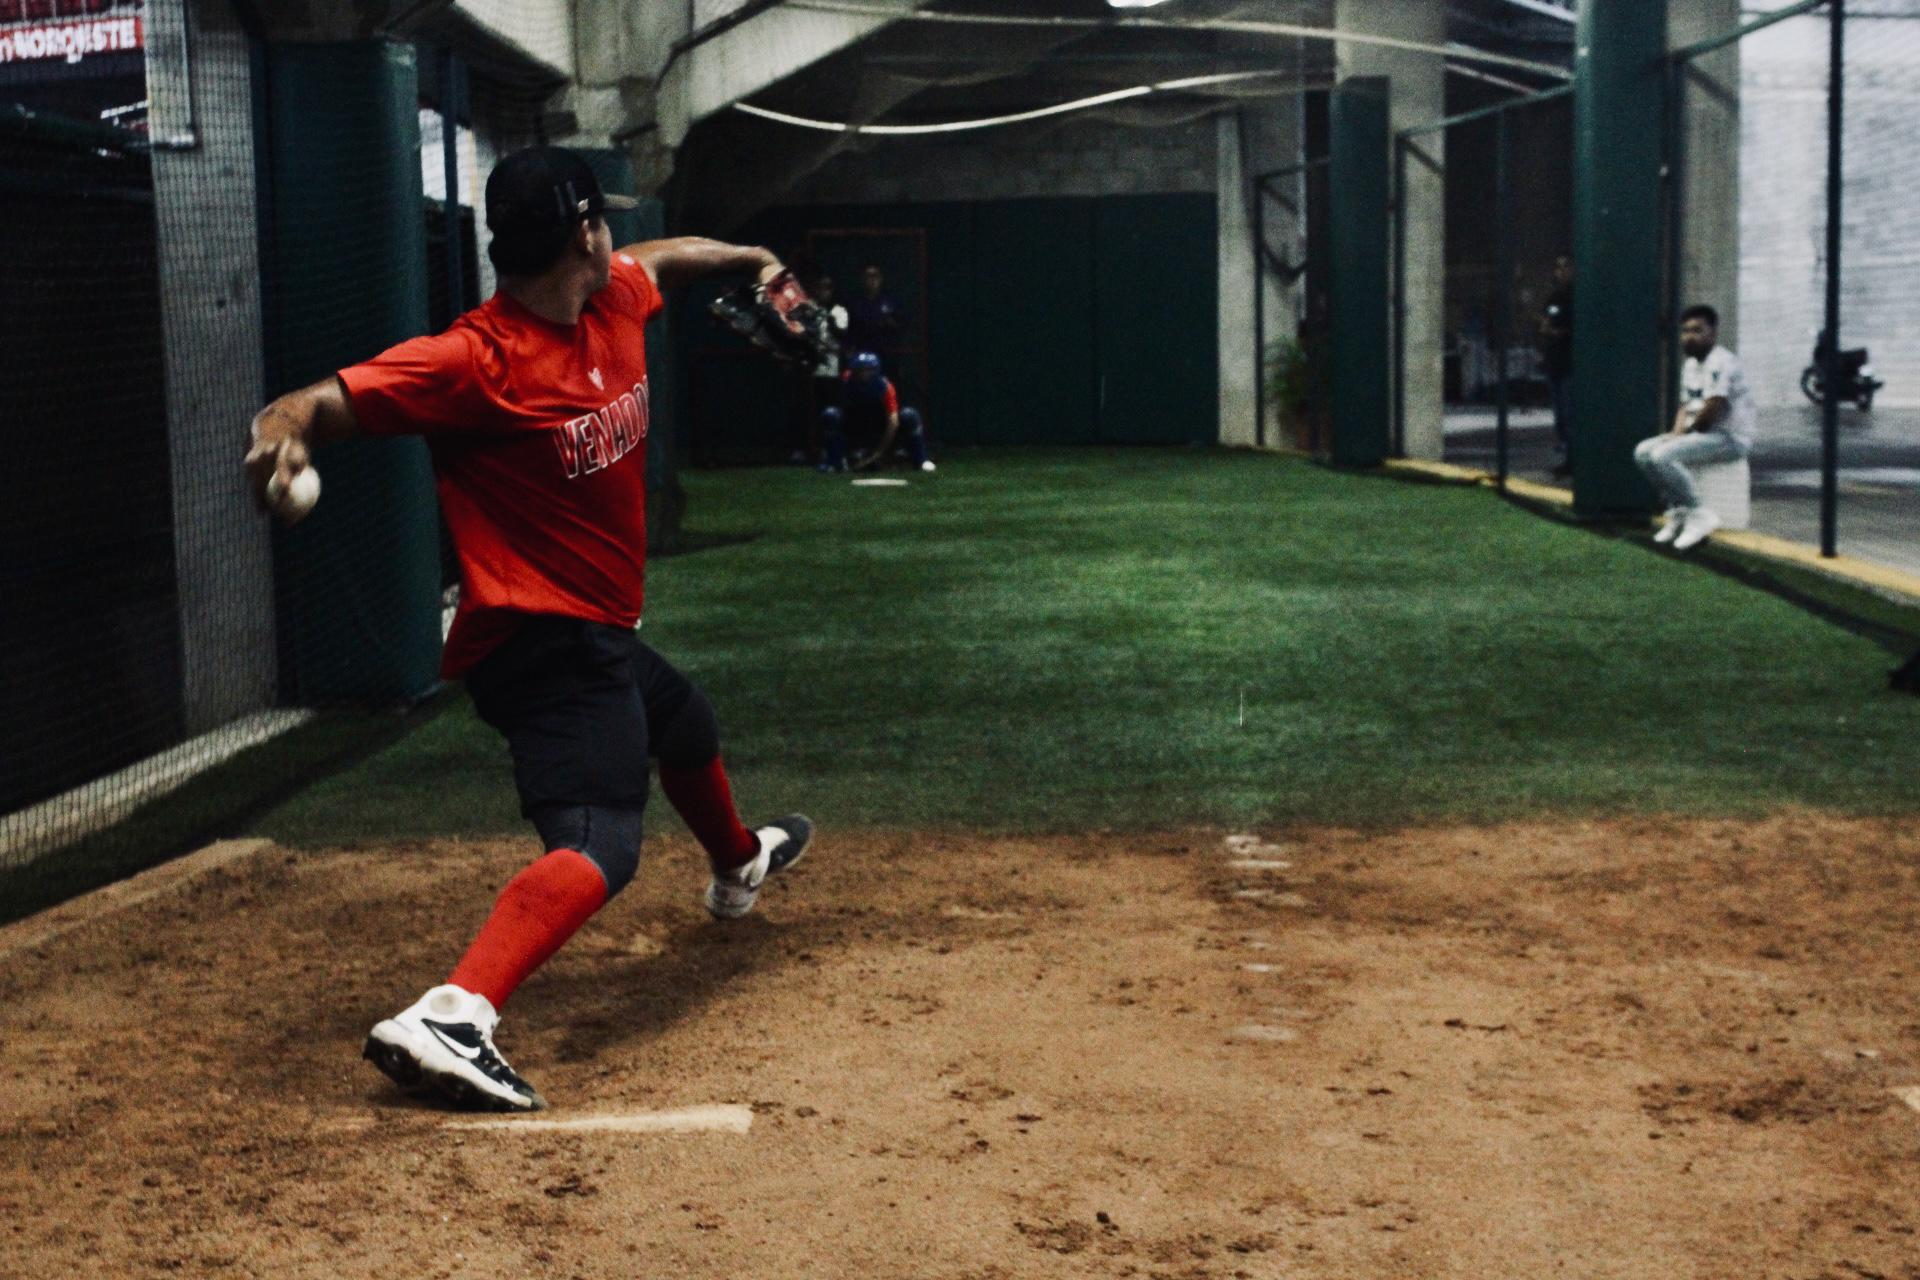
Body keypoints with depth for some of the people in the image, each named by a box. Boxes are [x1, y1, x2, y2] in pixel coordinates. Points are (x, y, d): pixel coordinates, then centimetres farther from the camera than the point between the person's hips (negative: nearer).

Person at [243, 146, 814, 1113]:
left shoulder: (615, 300, 2)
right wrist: (283, 434, -50)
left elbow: (664, 255, 26)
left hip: (602, 634, 10)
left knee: (686, 726, 36)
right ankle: (447, 1020, -40)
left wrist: (752, 261, 28)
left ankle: (739, 864, 68)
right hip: (540, 637, -10)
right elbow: (330, 399, -31)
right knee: (599, 845, -26)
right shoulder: (479, 359, -23)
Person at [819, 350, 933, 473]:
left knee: (910, 415, -30)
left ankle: (921, 460, -16)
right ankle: (835, 461, -19)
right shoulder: (847, 380, -22)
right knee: (830, 414, -29)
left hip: (881, 425, -1)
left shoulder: (885, 386, -28)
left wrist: (878, 452, -37)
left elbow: (893, 420, -33)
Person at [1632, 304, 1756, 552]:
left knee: (1663, 455, -27)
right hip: (1699, 433, 10)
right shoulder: (1691, 364, 15)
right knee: (1643, 452, 2)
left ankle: (1699, 515, -17)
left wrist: (1685, 432, -10)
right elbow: (1685, 406, 21)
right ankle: (1678, 512, 2)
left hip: (1731, 437, -10)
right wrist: (1676, 433, 2)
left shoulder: (1720, 363, -16)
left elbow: (1711, 410, -24)